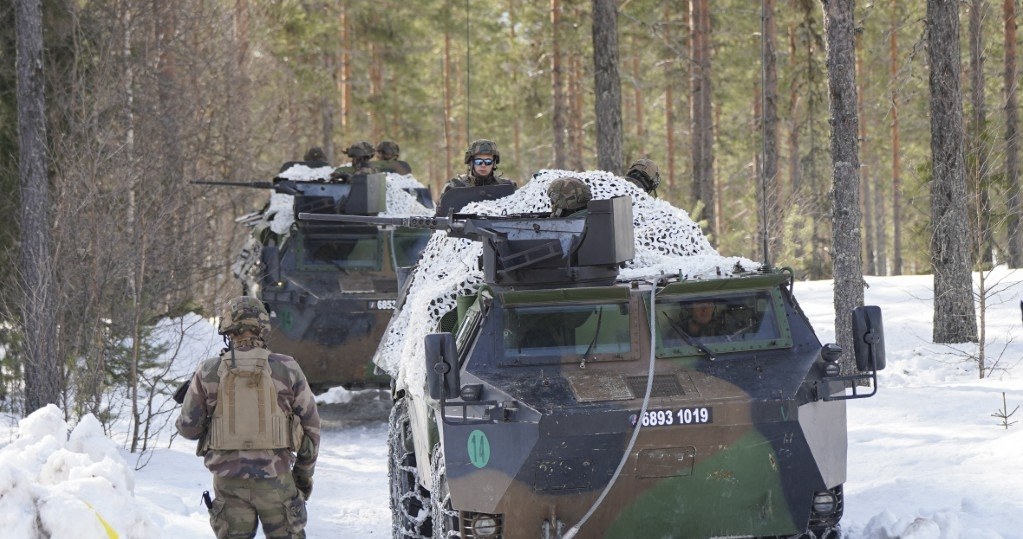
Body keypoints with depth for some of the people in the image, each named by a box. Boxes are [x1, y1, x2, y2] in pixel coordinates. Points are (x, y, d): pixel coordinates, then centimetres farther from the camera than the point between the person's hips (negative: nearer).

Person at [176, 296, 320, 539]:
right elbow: (311, 425, 6)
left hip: (228, 480, 1)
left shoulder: (207, 373, -1)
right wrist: (305, 471, 19)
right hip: (275, 477, -1)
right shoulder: (287, 369, -1)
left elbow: (189, 427, 3)